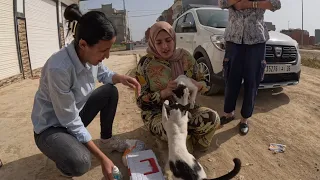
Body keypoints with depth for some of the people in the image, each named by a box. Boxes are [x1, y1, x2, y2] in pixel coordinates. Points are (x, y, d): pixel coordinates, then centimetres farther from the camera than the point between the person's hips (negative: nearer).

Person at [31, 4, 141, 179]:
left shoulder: (91, 55, -14)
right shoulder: (59, 68, -36)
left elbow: (103, 74, 10)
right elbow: (70, 122, -29)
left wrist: (120, 78, -15)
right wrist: (102, 158, -24)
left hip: (75, 113, 8)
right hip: (51, 126, -7)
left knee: (110, 91, -2)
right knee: (79, 163, -34)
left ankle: (106, 139, 15)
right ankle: (65, 155, 4)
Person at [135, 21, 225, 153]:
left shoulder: (185, 57, -2)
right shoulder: (145, 64, -10)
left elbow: (205, 85, 2)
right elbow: (141, 101, -10)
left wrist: (196, 85, -23)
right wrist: (164, 92, -27)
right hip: (157, 112, -2)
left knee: (212, 118, -25)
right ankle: (186, 141, 0)